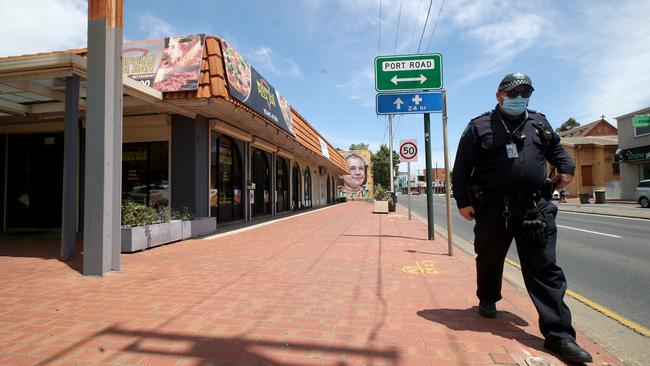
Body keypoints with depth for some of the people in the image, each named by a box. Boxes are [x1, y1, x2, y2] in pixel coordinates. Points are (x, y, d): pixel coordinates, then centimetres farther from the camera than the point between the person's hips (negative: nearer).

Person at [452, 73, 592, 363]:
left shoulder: (539, 122, 14)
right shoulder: (480, 126, 1)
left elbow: (555, 148, 32)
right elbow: (461, 167, -1)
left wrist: (566, 167, 12)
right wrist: (463, 201, -5)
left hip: (535, 206, 3)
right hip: (492, 207, -2)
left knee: (545, 268, 0)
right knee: (489, 259, 14)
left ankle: (558, 334, 5)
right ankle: (487, 300, 40)